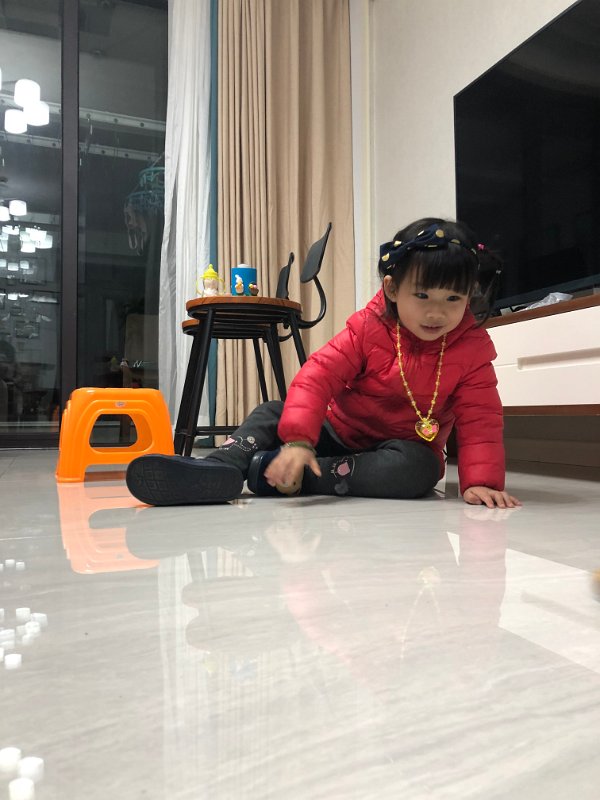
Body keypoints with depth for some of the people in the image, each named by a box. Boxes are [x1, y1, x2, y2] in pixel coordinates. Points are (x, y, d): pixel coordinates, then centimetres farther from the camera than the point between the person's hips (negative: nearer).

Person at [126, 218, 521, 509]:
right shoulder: (368, 329, -13)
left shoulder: (471, 350, -13)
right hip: (339, 431, 2)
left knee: (418, 468, -37)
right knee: (273, 413, -11)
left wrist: (481, 481, -33)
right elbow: (318, 375, -24)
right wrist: (298, 439, -39)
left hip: (402, 447, -2)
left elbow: (481, 419, -16)